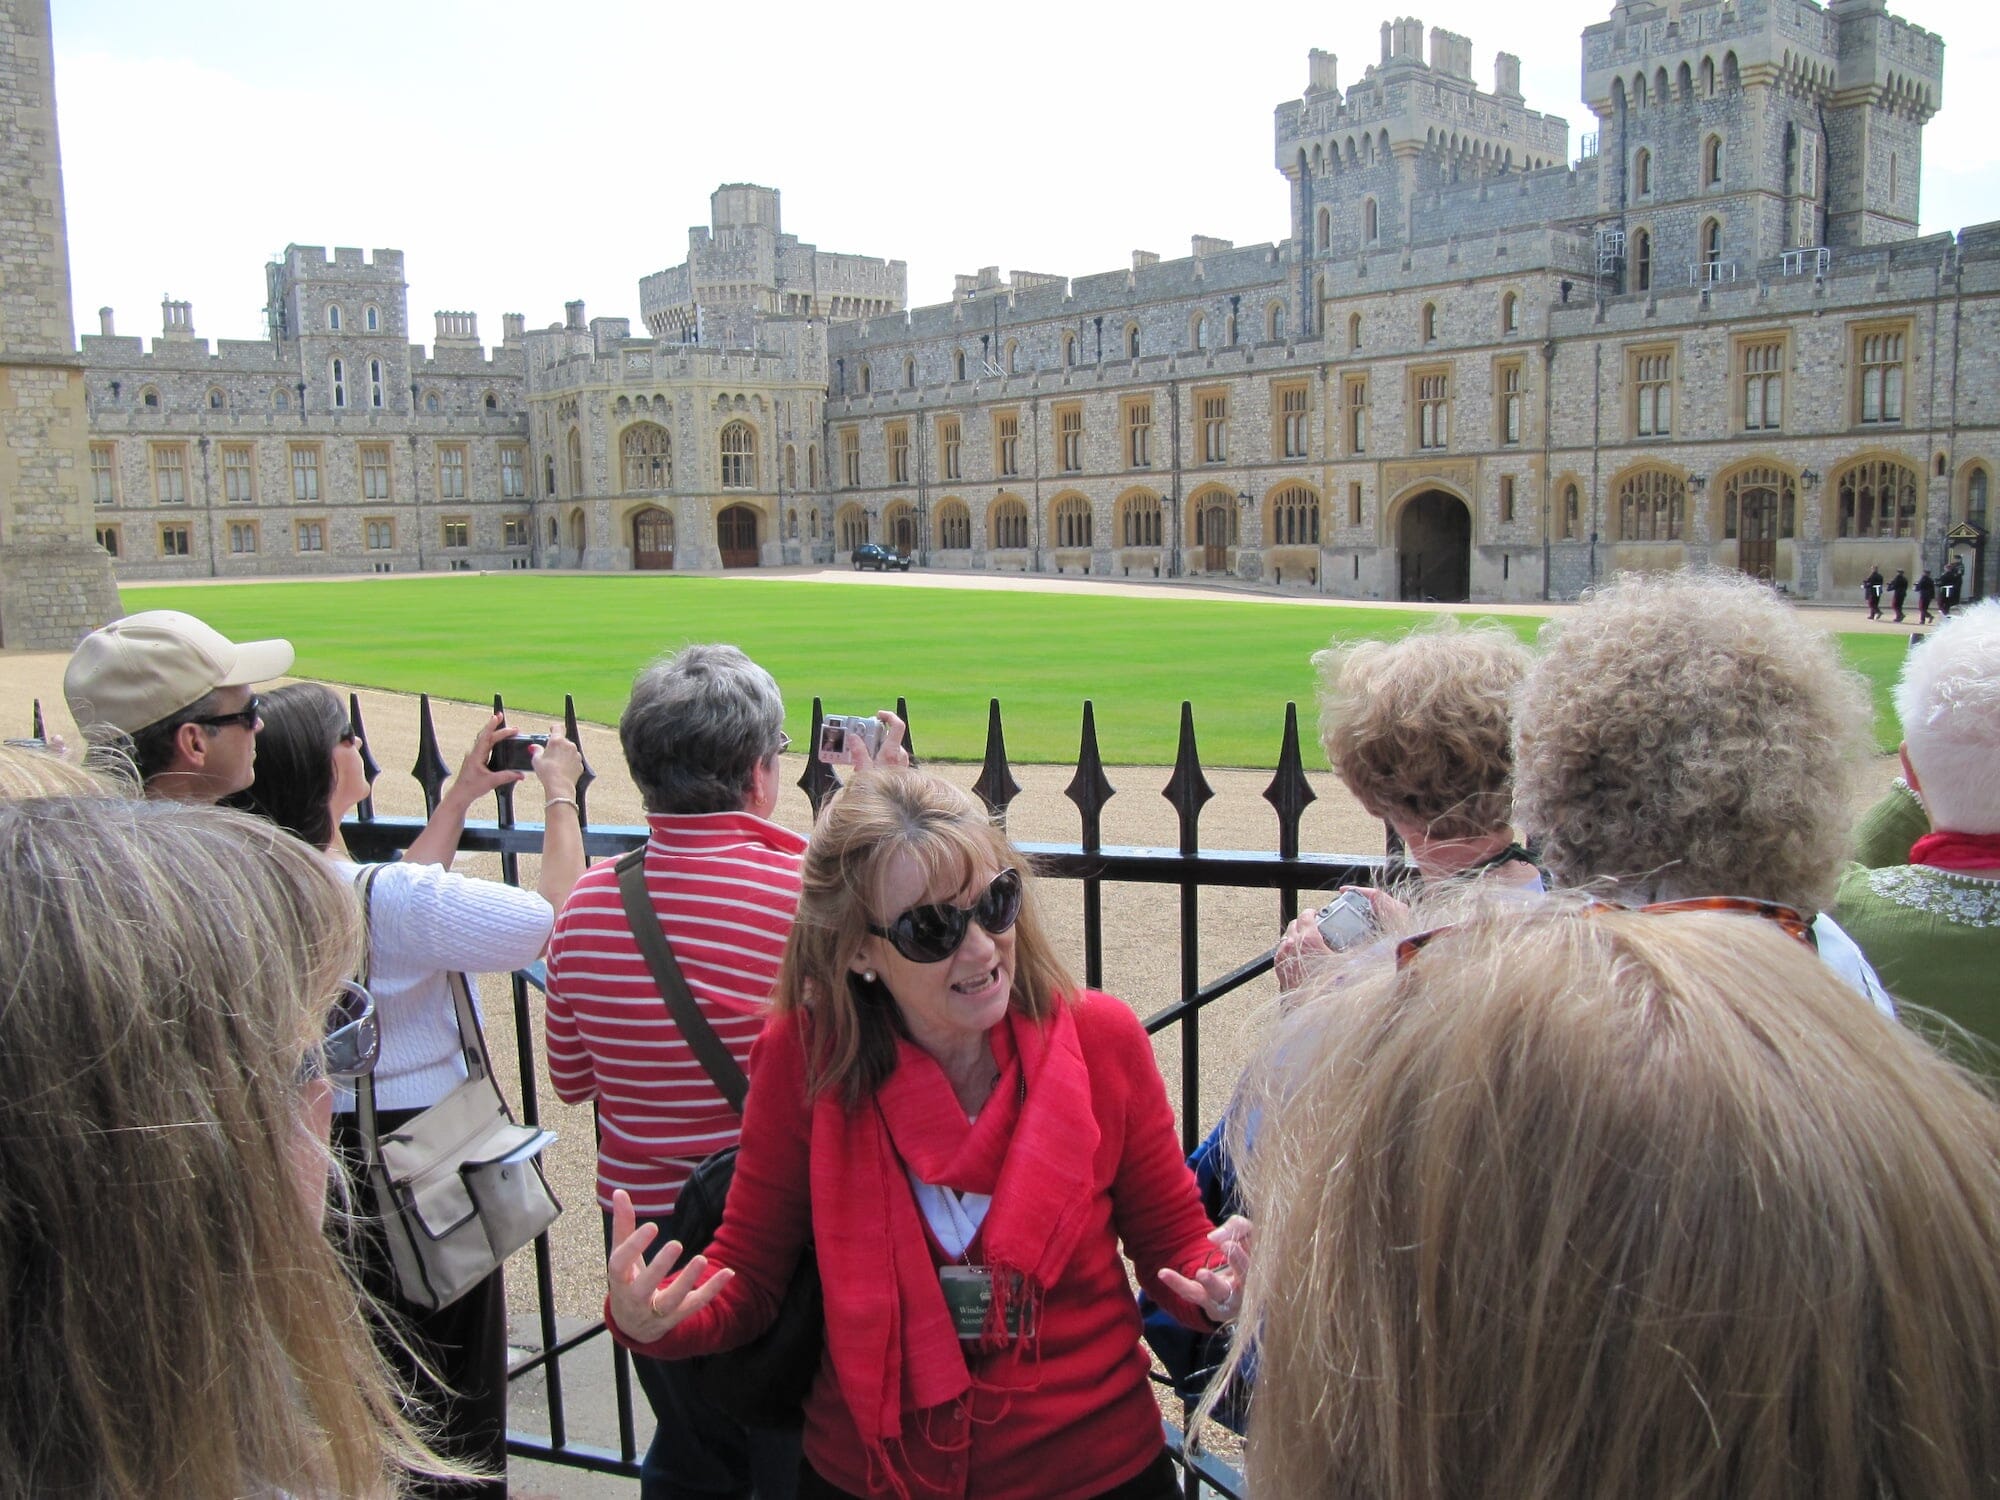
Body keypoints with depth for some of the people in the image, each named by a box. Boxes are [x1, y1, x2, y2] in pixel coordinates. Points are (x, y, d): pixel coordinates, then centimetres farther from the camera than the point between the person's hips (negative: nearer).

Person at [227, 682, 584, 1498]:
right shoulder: (394, 899, -28)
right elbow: (557, 917, -22)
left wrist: (459, 796, 14)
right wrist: (559, 792, -10)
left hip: (324, 1158, 7)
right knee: (453, 1401, 14)